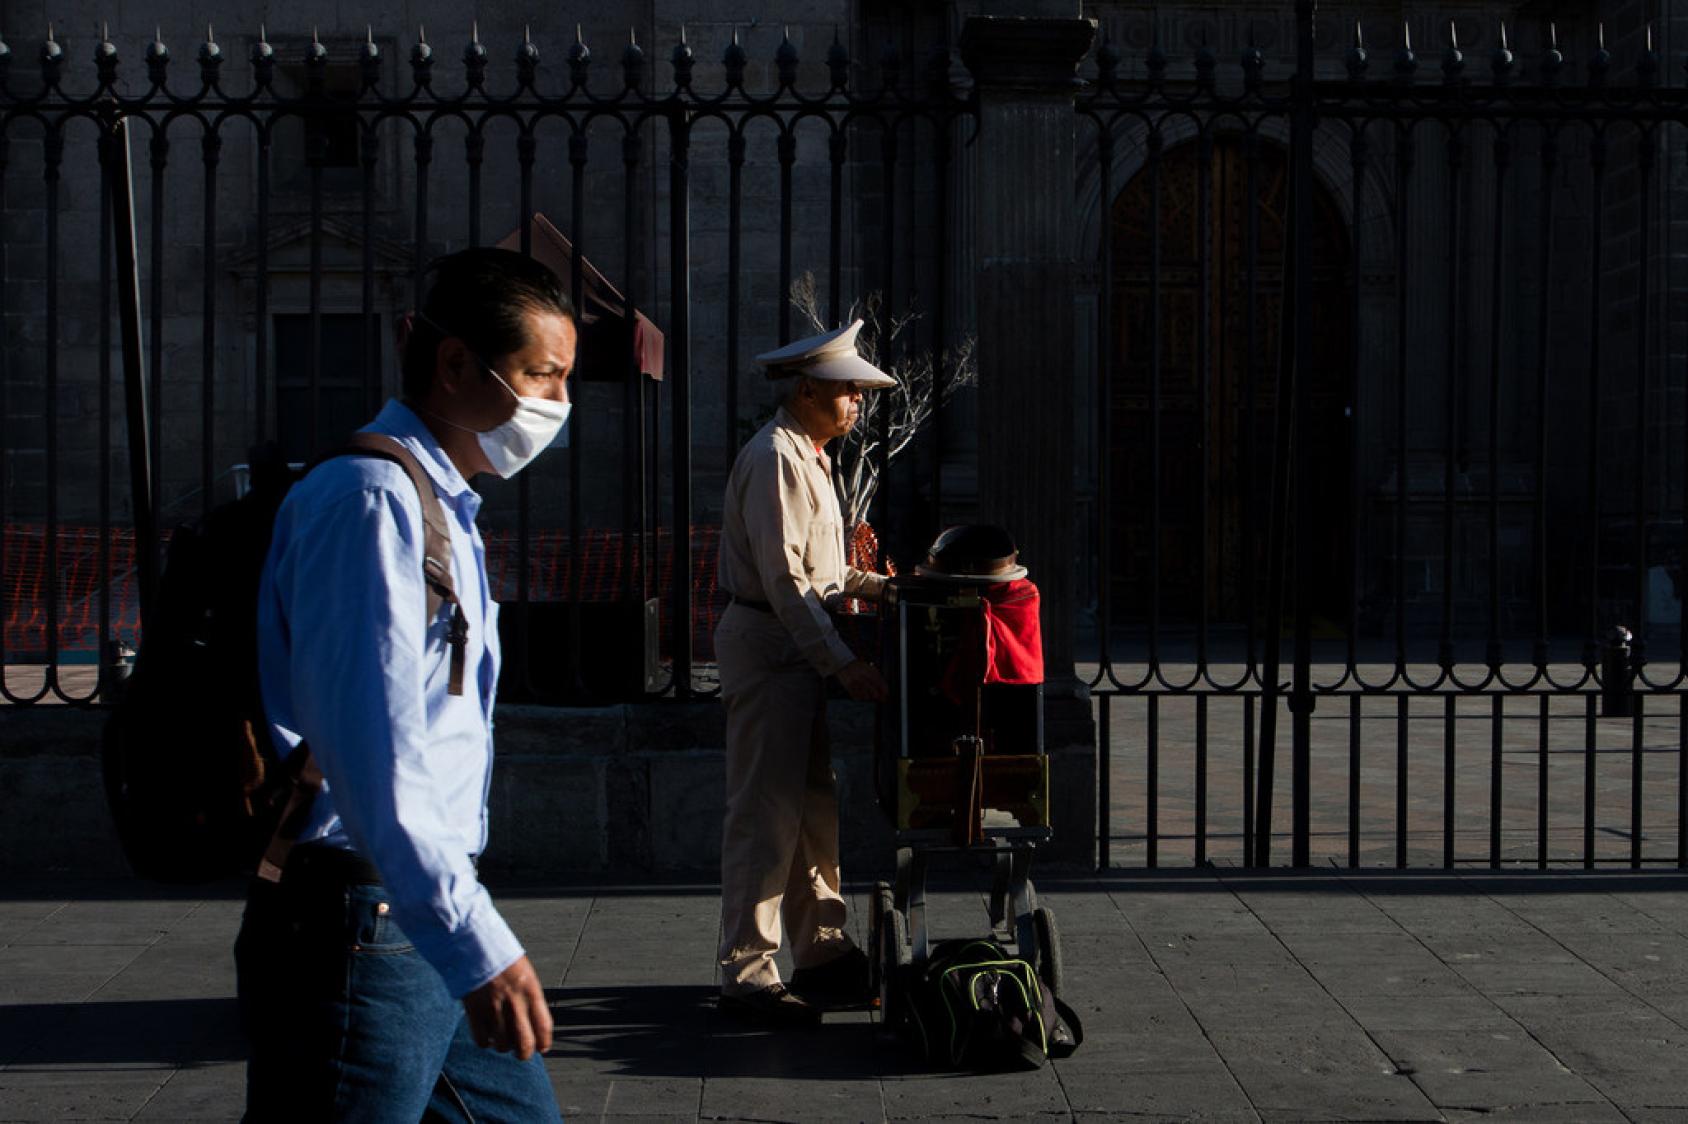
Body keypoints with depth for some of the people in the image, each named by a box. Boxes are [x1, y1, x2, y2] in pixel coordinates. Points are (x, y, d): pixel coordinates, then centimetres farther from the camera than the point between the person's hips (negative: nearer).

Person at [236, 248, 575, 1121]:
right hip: (355, 928, -10)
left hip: (425, 924, 10)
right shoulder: (370, 497, -14)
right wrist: (474, 944, -28)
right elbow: (371, 755, -24)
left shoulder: (441, 508, 19)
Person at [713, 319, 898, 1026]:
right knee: (766, 814, -9)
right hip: (768, 646, -10)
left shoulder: (807, 457, 19)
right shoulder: (775, 459, -14)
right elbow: (784, 579, -21)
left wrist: (872, 585, 10)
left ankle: (823, 954, 20)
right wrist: (843, 663, -24)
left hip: (798, 648, 10)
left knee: (815, 807, 13)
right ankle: (747, 975, -5)